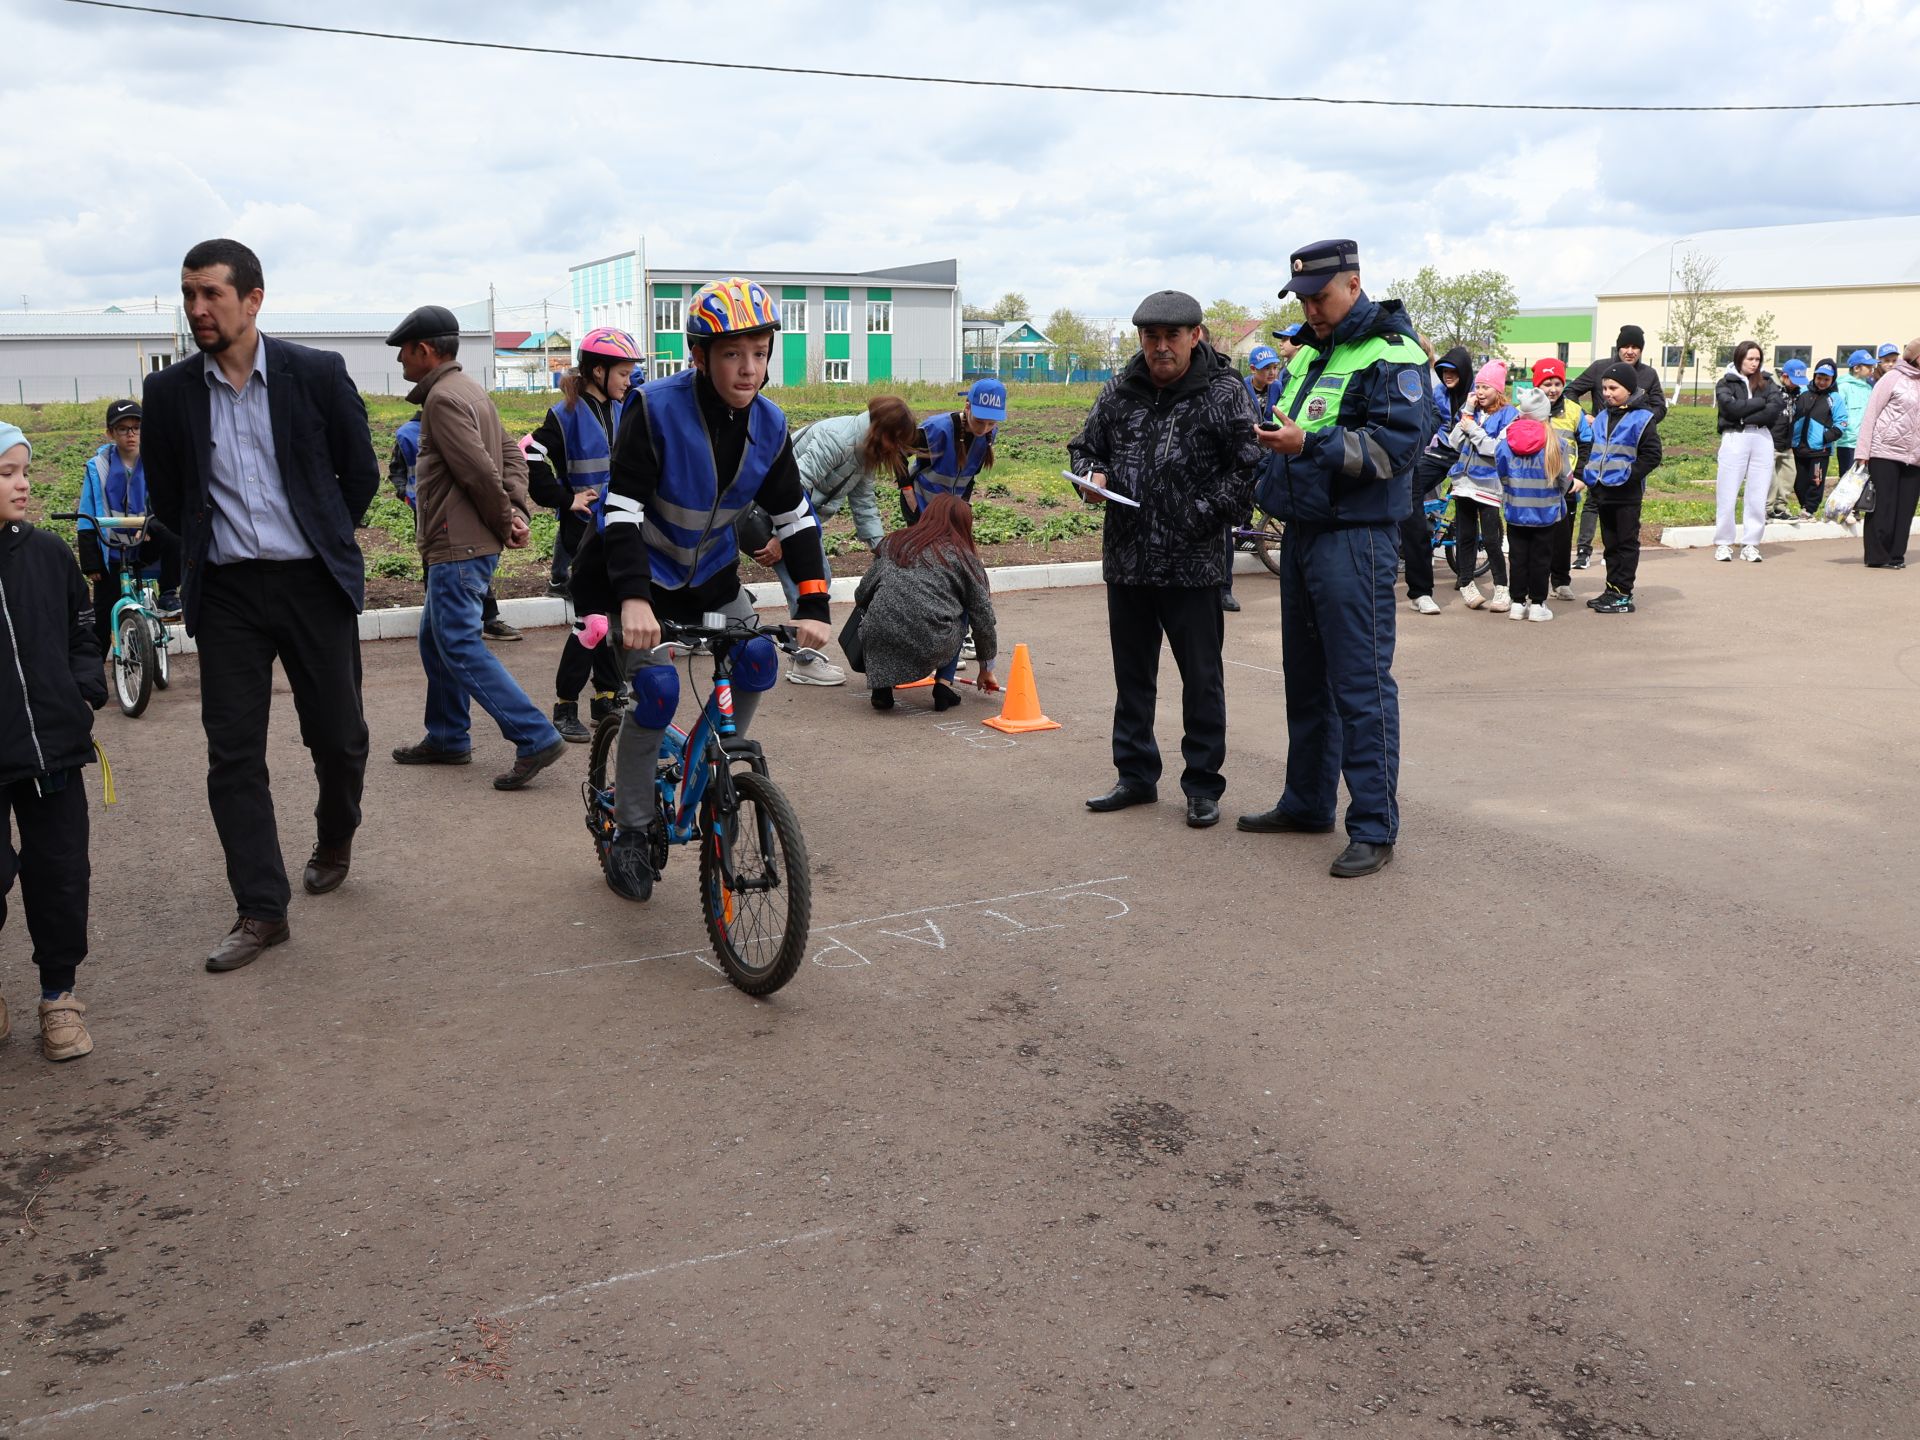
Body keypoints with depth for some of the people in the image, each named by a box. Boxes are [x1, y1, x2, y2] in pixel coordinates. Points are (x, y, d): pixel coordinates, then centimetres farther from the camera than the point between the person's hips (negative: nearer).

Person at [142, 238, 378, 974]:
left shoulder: (317, 374, -5)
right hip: (226, 593, 2)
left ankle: (335, 837, 38)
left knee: (338, 736, 6)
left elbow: (359, 473, 5)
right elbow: (165, 494, 14)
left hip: (312, 583, -1)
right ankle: (261, 910, 8)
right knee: (232, 755, 0)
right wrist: (205, 549, 13)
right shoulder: (169, 391, 1)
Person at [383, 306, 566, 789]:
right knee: (436, 640, 18)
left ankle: (535, 739, -11)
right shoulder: (470, 391, 17)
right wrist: (519, 511, 1)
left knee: (460, 647, -8)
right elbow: (512, 455, 13)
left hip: (458, 548, -11)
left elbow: (481, 472, -22)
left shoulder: (443, 397, -16)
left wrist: (505, 522, -9)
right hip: (462, 545, 11)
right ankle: (447, 739, 28)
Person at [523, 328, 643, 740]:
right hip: (585, 531, -6)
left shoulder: (622, 413, 12)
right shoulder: (567, 414, -9)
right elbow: (530, 459, -17)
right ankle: (565, 708, 3)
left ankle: (607, 700, 20)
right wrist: (566, 499, -13)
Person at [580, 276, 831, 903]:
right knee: (656, 688, -15)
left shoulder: (768, 425, -10)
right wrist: (633, 598, -44)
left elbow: (796, 518, -6)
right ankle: (628, 834, 2)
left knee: (757, 662, -11)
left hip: (710, 575, 5)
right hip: (640, 576, -5)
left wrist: (813, 606, -17)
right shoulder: (656, 409, -26)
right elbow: (623, 510, -30)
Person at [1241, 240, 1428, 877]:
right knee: (1306, 676, 16)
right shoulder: (1309, 352, 18)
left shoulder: (1391, 354, -9)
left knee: (1361, 683, -7)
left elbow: (1399, 442, -20)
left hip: (1355, 539, -9)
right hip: (1302, 532, 9)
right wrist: (1273, 437, 8)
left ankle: (1374, 828, -1)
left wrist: (1310, 444, -26)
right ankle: (1307, 801, 28)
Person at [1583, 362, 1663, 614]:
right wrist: (1591, 473, 8)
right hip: (1604, 489, 7)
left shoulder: (1642, 418, -9)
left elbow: (1651, 455, -11)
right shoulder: (1602, 417, 10)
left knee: (1627, 543, 1)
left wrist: (1630, 475, -17)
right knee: (1610, 543, 13)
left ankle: (1623, 594, 3)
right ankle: (1612, 589, 21)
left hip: (1627, 492, -7)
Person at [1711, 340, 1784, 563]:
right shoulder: (1726, 383, 7)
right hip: (1734, 439, -3)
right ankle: (1723, 543, 4)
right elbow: (1731, 407, -12)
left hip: (1762, 439, 3)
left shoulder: (1766, 383, 14)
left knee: (1758, 497, 2)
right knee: (1727, 495, -3)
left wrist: (1745, 417, -10)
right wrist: (1761, 402, -4)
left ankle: (1750, 544, 7)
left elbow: (1775, 409, -3)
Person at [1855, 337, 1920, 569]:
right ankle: (1877, 556, 2)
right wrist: (1863, 452, -10)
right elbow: (1871, 414, -4)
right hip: (1885, 453, -5)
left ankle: (1895, 555, 10)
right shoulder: (1893, 378, -1)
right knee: (1882, 507, -3)